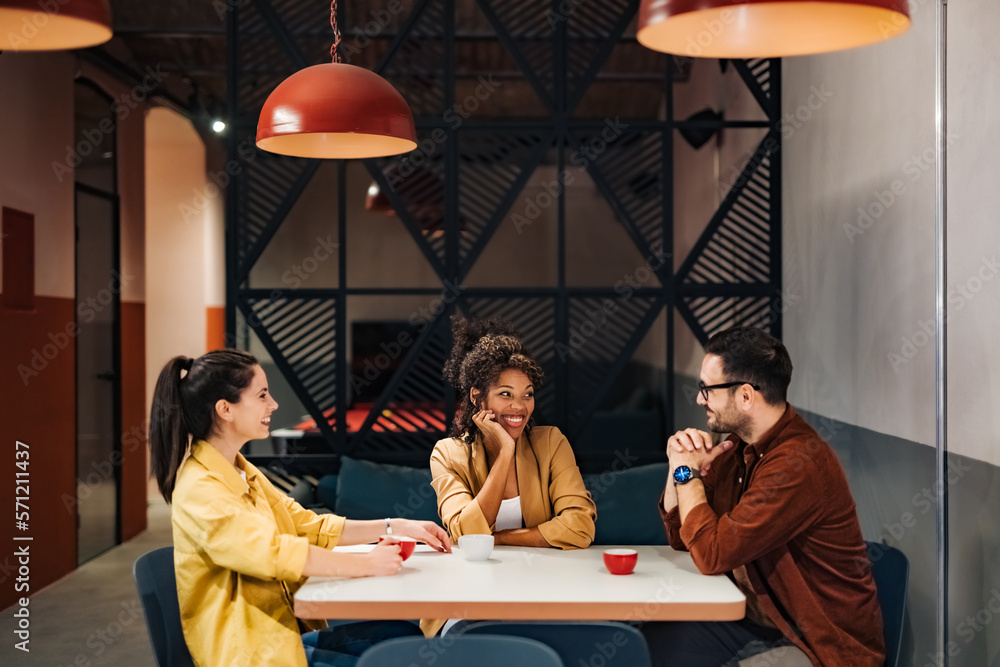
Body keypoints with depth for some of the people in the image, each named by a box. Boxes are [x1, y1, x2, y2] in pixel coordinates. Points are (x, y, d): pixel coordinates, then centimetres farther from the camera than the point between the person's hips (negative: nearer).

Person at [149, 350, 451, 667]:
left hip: (287, 633, 9)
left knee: (407, 634, 0)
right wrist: (367, 563, -23)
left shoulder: (242, 472, 13)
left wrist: (395, 527, 5)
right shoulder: (200, 490, -19)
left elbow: (307, 525, 13)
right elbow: (273, 552, -29)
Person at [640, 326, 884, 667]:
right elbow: (680, 537, 10)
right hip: (760, 622, 8)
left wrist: (688, 472, -13)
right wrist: (678, 466, -6)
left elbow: (711, 554, -26)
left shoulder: (798, 463, -25)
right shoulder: (739, 446, 4)